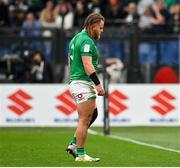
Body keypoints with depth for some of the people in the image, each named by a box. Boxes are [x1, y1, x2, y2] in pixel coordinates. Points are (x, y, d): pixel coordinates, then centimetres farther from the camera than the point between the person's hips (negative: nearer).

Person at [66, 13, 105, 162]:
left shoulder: (76, 38, 16)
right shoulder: (86, 41, -15)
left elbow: (71, 63, 21)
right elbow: (88, 65, -23)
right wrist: (98, 84, -25)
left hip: (75, 81, 10)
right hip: (83, 83, -10)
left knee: (92, 114, 16)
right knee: (84, 120, -6)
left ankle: (74, 144, 14)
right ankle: (80, 154, -3)